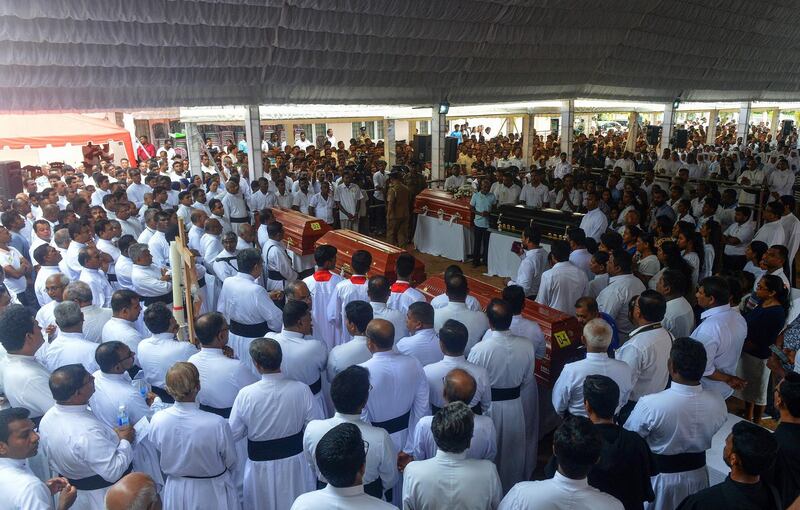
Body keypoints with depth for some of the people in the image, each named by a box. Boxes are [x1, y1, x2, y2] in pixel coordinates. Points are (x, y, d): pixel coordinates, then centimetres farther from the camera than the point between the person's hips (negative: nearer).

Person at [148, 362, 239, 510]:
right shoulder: (218, 424, -31)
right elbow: (230, 461, -13)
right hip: (211, 494, -3)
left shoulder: (157, 420, -21)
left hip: (175, 492, 3)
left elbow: (158, 458, -2)